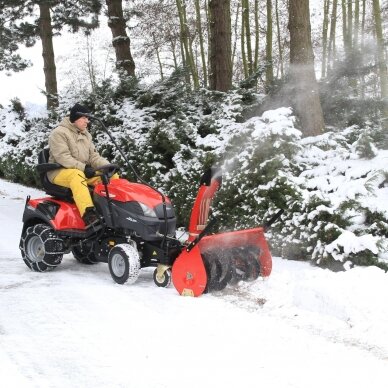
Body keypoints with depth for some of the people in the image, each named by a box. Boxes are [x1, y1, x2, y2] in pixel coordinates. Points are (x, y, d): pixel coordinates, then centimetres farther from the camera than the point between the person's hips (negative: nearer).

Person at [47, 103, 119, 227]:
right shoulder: (59, 133, -9)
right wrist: (83, 167, -30)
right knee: (77, 175, -42)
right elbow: (62, 157, -20)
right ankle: (88, 215, -55)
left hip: (84, 171, 8)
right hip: (60, 172, -7)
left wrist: (107, 166, -6)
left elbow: (93, 155, 13)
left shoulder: (85, 134, 18)